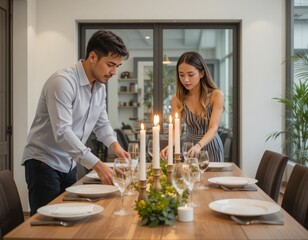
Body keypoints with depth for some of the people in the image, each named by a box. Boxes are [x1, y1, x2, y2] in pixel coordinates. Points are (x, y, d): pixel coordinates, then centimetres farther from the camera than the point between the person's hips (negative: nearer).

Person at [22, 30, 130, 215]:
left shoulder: (100, 86, 4)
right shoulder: (63, 81, -23)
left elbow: (102, 123, 14)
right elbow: (62, 132, -30)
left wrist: (115, 145, -6)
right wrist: (97, 164, -32)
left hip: (70, 165, 8)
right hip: (44, 163, -8)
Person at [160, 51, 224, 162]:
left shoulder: (216, 95, -18)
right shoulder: (177, 99, -9)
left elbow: (213, 128, -24)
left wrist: (198, 146, -43)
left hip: (211, 147, -2)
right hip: (190, 147, 2)